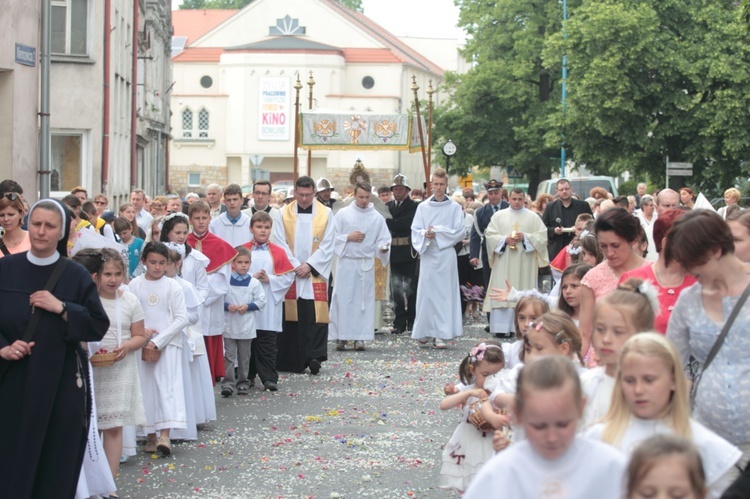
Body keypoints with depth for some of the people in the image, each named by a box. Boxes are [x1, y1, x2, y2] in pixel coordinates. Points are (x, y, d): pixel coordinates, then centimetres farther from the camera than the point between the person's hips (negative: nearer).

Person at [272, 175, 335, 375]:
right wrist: (295, 265, -10)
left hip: (316, 273, 0)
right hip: (290, 273, 1)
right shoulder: (284, 214, 5)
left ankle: (314, 356, -10)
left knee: (314, 314, -9)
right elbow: (280, 244, 0)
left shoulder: (326, 213, 4)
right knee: (290, 315, 1)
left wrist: (309, 265, -10)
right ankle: (290, 361, 7)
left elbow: (327, 246, 0)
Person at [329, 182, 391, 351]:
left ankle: (360, 337, 2)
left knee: (364, 300, -1)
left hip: (366, 264, 1)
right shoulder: (342, 214, 3)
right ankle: (341, 337, 2)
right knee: (343, 299, -3)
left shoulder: (377, 218, 7)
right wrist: (348, 238, -11)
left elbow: (383, 240, 7)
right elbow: (332, 237, 3)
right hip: (346, 262, -1)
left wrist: (383, 247, -14)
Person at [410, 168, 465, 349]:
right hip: (427, 254, 1)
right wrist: (425, 234, -16)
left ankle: (441, 334, -2)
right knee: (426, 293, 0)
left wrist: (437, 232, -11)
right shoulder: (423, 207, 8)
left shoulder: (454, 207, 3)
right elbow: (415, 230, 5)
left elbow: (459, 232, -2)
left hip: (446, 255, -1)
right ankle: (424, 332, 9)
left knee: (445, 293, -3)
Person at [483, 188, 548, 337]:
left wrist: (525, 237, -12)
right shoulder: (499, 216, 9)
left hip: (525, 264, 0)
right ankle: (501, 328, -4)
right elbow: (490, 235, 5)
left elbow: (542, 236, 2)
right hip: (504, 263, 0)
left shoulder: (533, 217, 8)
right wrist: (505, 239, -11)